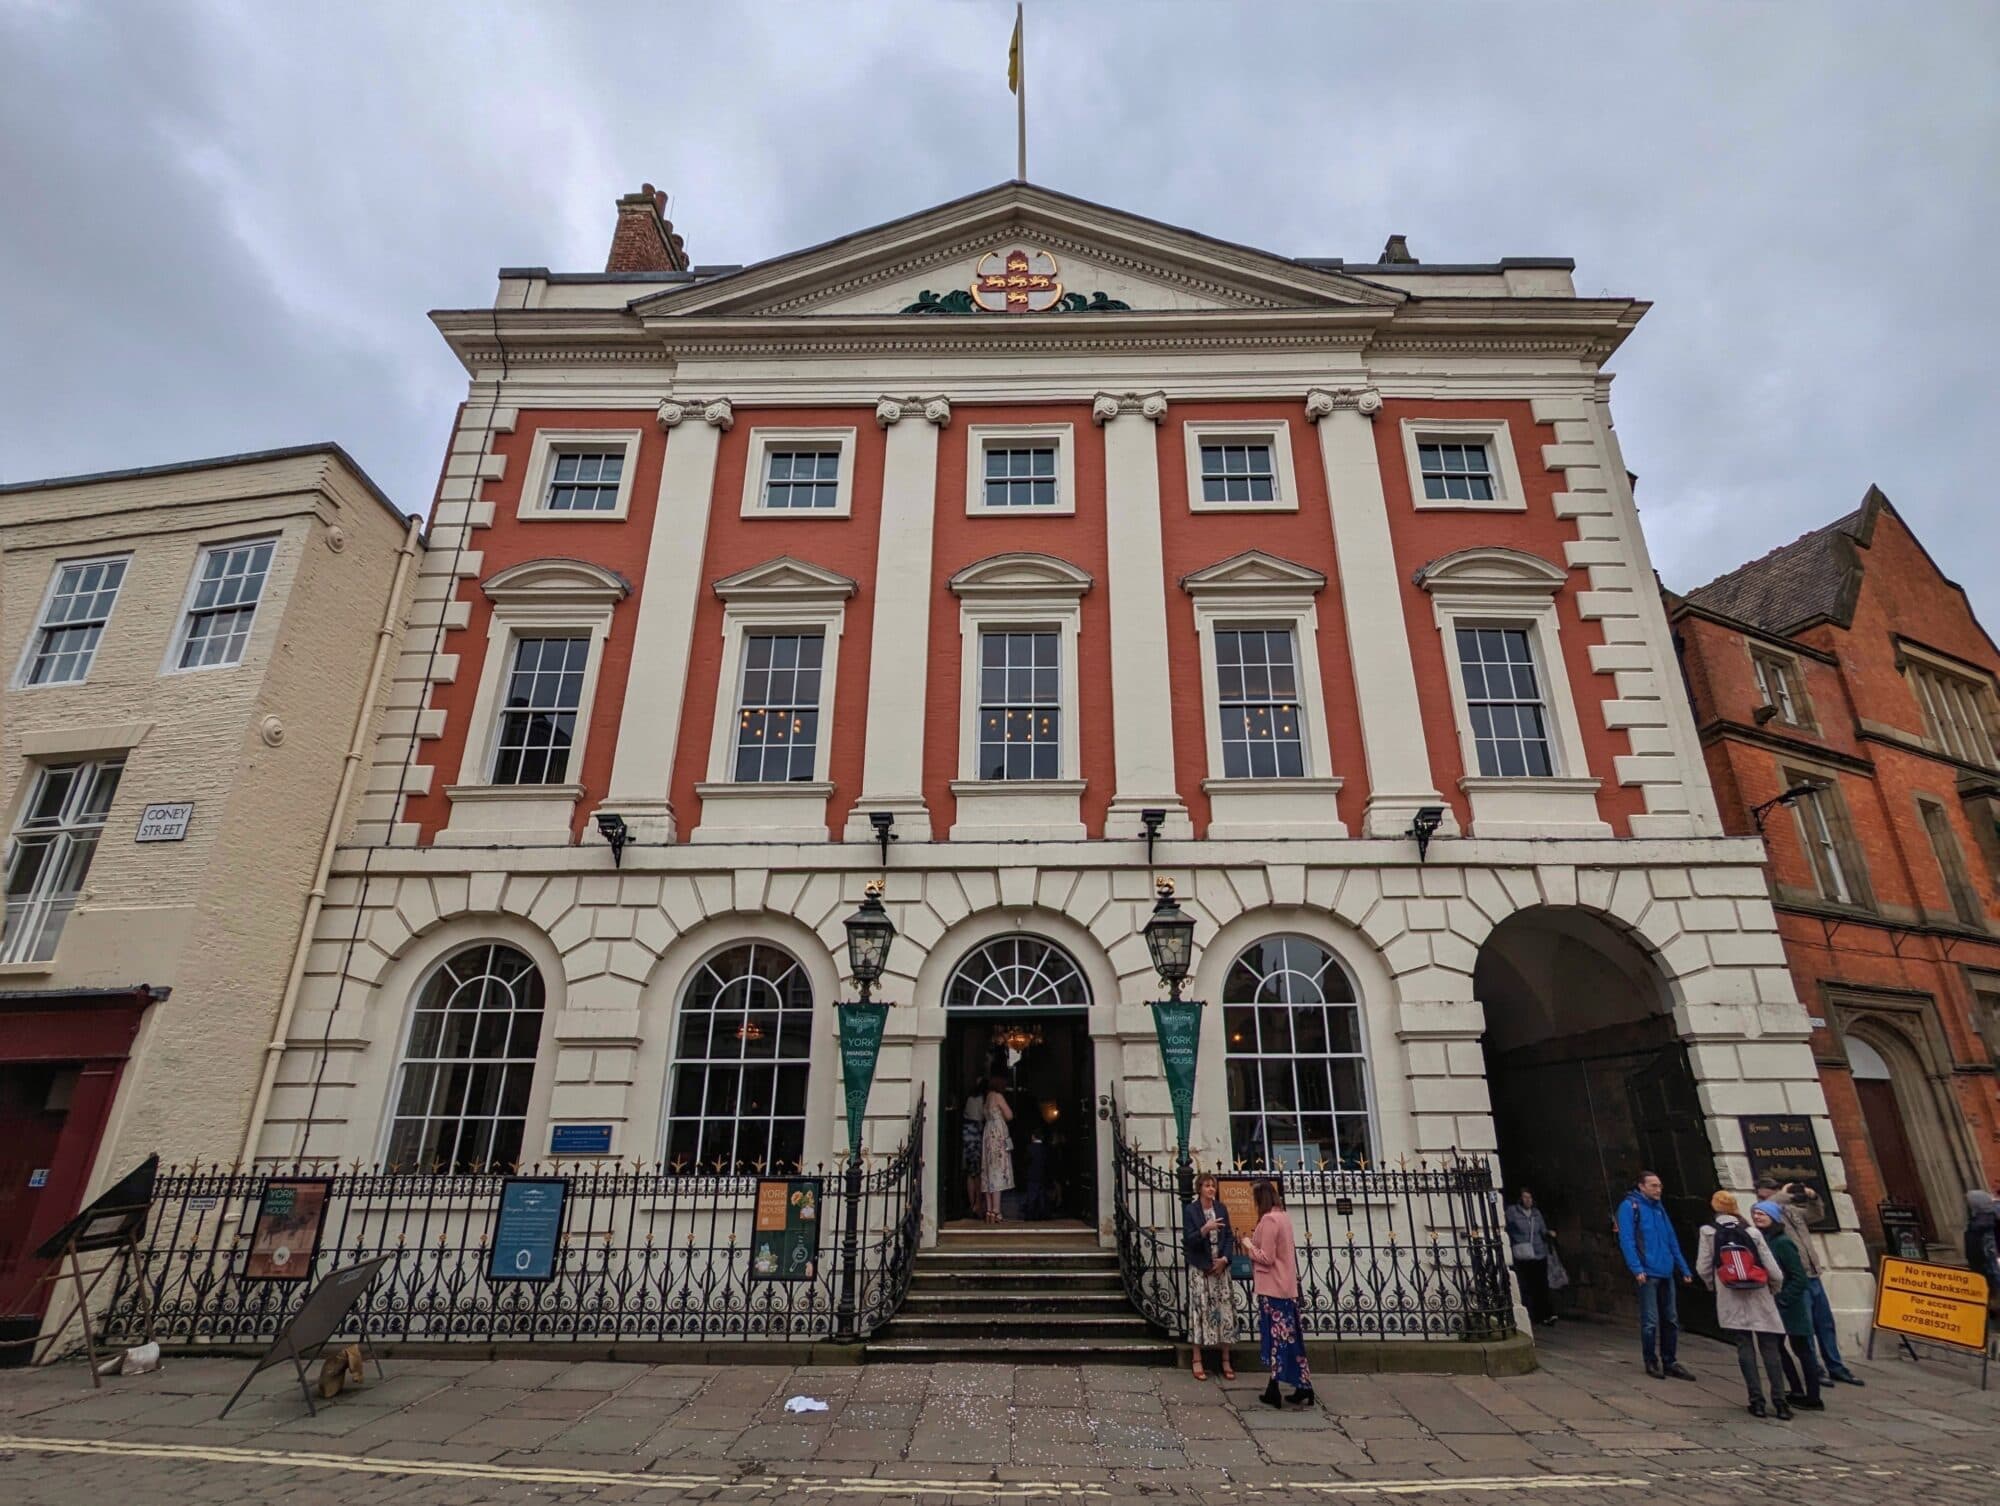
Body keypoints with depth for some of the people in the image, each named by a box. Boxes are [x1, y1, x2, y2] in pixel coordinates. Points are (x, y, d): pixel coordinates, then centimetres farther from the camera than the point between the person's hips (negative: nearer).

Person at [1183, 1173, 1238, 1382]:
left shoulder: (1221, 1209, 5)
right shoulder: (1191, 1210, -7)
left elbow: (1229, 1237, 7)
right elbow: (1188, 1240, -12)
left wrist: (1224, 1259, -7)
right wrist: (1205, 1229, -27)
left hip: (1220, 1266, 4)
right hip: (1200, 1269, -4)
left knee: (1225, 1311, 4)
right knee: (1201, 1311, -3)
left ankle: (1226, 1361, 13)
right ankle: (1197, 1361, 6)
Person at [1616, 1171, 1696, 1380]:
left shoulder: (1659, 1207, 15)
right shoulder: (1630, 1206, -7)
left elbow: (1672, 1240, 18)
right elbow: (1626, 1240, -13)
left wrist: (1684, 1269, 12)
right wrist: (1637, 1269, -20)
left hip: (1666, 1273, 7)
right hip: (1648, 1273, -7)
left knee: (1671, 1320, 12)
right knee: (1650, 1321, -2)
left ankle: (1670, 1362, 23)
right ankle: (1651, 1363, 11)